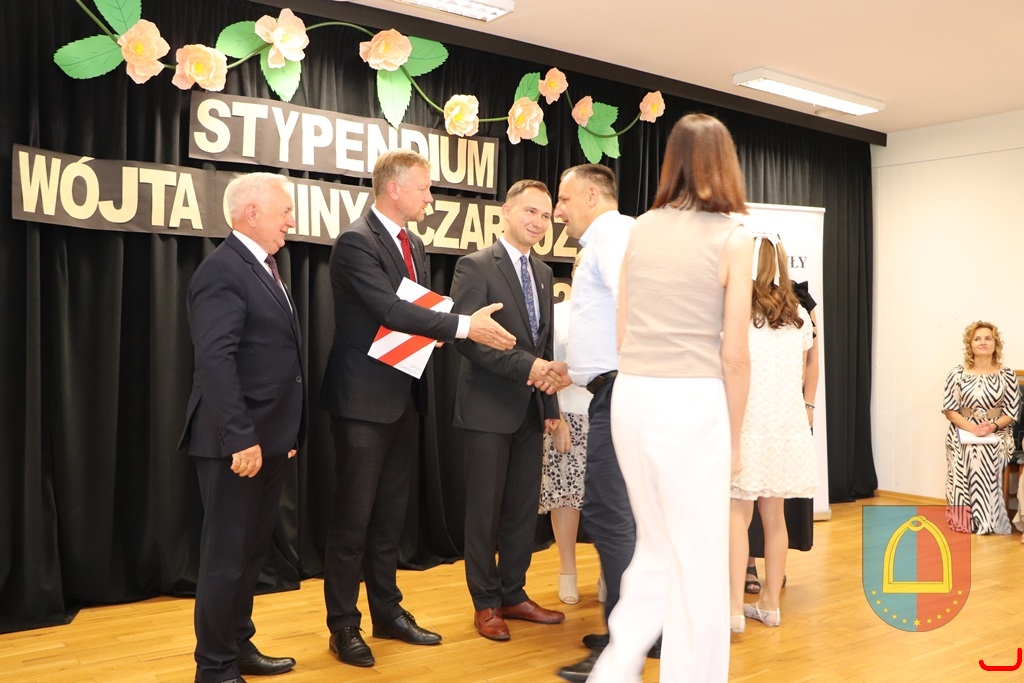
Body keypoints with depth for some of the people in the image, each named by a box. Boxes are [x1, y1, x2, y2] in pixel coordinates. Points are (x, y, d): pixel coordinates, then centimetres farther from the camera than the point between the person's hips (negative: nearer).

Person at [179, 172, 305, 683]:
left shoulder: (263, 268, 15)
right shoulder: (223, 270, -15)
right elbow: (214, 360, -23)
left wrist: (285, 432, 13)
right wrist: (241, 438, -25)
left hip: (269, 437, 10)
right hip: (237, 442, -10)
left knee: (252, 551, 19)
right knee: (226, 556, 2)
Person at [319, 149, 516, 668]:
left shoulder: (413, 245, 13)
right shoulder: (356, 242, -14)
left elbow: (421, 312, 12)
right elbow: (390, 310, -25)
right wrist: (465, 326, -26)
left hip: (404, 397, 8)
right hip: (364, 399, -8)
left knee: (391, 514, 16)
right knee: (353, 516, 1)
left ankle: (388, 612, 28)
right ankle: (343, 626, 15)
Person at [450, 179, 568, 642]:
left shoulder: (543, 273, 13)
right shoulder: (476, 266, -9)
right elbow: (465, 337, -19)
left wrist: (550, 404, 12)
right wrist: (526, 366, -23)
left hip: (531, 408, 7)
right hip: (489, 407, -7)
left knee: (524, 507, 12)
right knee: (486, 508, 4)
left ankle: (513, 594, 26)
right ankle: (486, 604, 17)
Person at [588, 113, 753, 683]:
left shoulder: (642, 229, 8)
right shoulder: (733, 236, -4)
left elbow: (623, 332, 10)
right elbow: (734, 353, -6)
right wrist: (735, 436, 5)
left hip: (632, 396, 5)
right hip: (693, 402, -5)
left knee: (657, 545, 21)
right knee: (699, 557, 8)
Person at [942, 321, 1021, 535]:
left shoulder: (1007, 376, 4)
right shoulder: (957, 374, 3)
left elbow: (1012, 412, 4)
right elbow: (949, 410, 1)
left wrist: (993, 426, -16)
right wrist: (971, 427, -16)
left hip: (994, 439, -1)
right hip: (962, 438, 1)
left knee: (988, 480, -21)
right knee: (964, 481, -13)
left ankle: (987, 521, -11)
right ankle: (964, 522, -4)